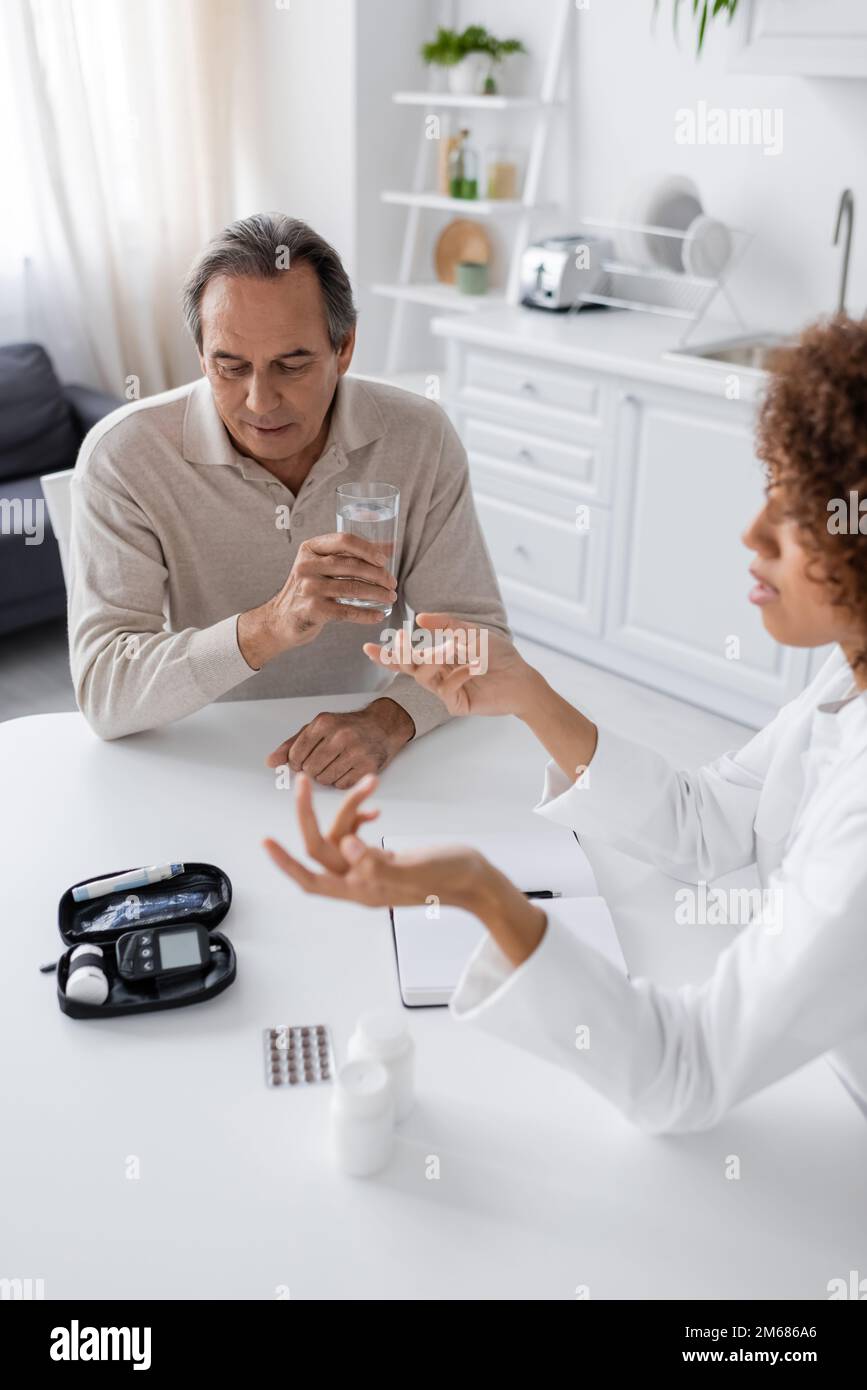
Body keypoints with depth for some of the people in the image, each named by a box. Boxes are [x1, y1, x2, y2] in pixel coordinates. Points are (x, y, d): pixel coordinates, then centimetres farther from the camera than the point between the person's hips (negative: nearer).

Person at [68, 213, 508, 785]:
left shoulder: (420, 437, -8)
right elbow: (104, 695, -21)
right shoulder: (122, 456, -14)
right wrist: (269, 627, -36)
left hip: (354, 771, 2)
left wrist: (387, 721, -26)